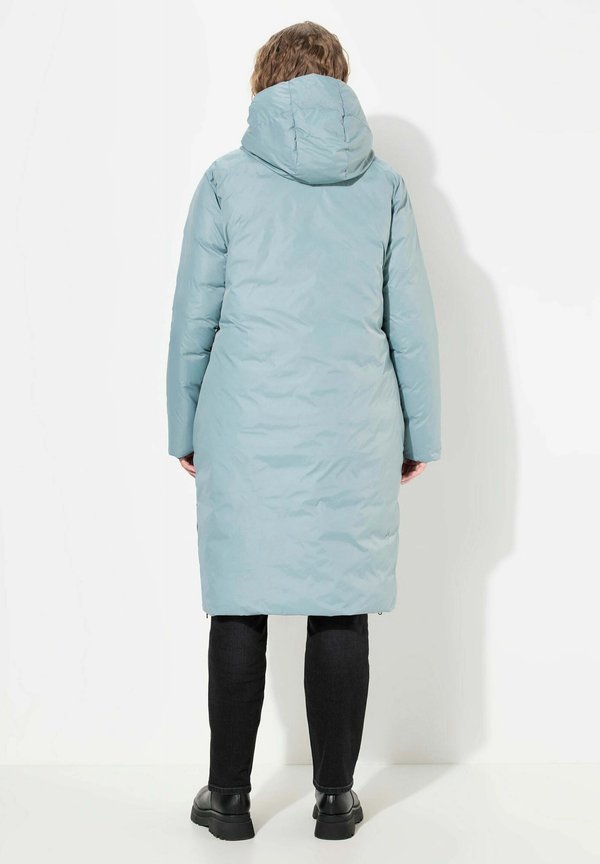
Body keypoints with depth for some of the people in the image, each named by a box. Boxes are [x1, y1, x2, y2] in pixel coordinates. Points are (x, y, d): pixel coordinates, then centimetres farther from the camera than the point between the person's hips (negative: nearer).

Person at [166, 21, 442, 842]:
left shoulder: (228, 180, 1)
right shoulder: (383, 183, 4)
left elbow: (193, 317, 2)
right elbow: (412, 321, 5)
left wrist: (185, 429, 12)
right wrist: (421, 433, 12)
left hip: (248, 429, -1)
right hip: (354, 431, 1)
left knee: (239, 608, 7)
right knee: (342, 611, 7)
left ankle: (230, 795, 16)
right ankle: (336, 797, 16)